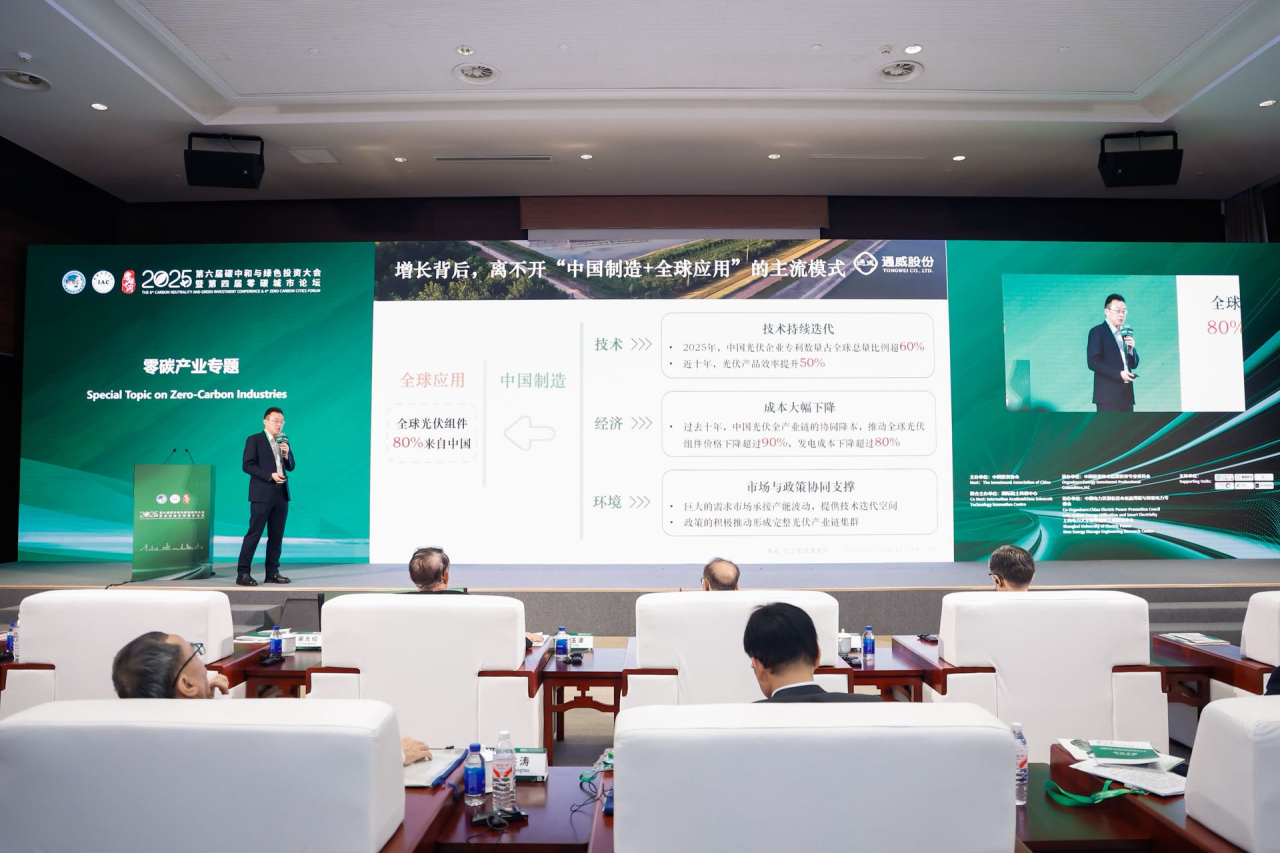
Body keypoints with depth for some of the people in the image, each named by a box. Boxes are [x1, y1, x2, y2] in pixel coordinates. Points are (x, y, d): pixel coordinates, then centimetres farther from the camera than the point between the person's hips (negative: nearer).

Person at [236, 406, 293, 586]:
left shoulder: (284, 441, 16)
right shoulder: (254, 440, -1)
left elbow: (291, 467, 15)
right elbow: (247, 465, -10)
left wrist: (286, 453, -4)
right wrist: (270, 475, -18)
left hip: (281, 494, 6)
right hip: (262, 494, -6)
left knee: (276, 535, 7)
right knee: (254, 533, -5)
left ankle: (272, 573, 13)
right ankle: (242, 573, -1)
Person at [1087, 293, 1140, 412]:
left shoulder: (1126, 333, 19)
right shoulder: (1097, 332, -3)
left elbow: (1134, 364, 19)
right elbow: (1093, 362, -13)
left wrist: (1131, 349, -1)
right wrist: (1119, 374, -19)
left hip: (1126, 393, 7)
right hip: (1108, 394, -7)